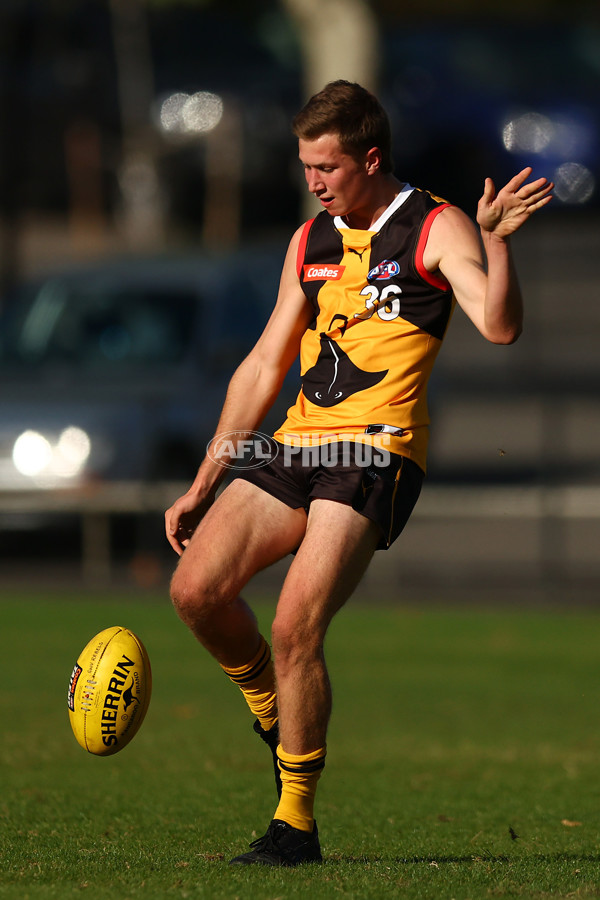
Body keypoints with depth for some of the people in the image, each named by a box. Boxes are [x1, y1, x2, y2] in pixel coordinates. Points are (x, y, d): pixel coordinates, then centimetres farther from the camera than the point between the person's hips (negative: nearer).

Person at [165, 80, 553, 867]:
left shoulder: (436, 229, -1)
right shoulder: (310, 242, 18)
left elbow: (500, 327, -17)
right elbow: (264, 368, 21)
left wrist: (496, 241, -33)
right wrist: (203, 487, 19)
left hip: (377, 453, -7)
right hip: (300, 445, 7)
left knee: (295, 626, -18)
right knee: (197, 588, -7)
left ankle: (295, 824, -6)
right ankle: (275, 715, 20)